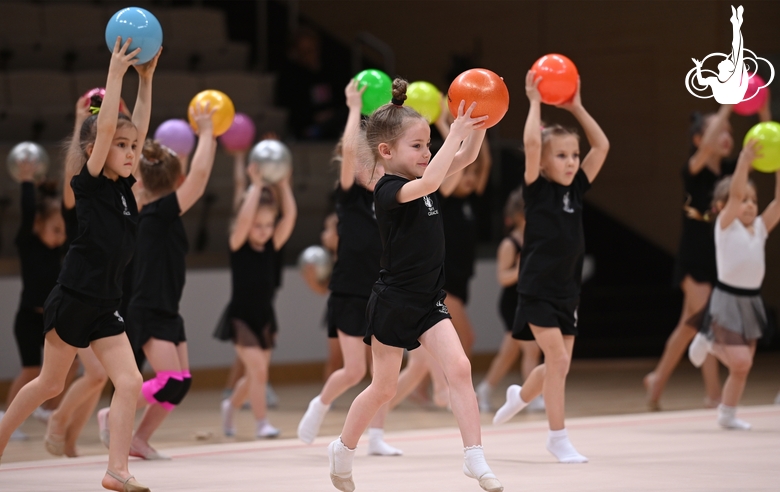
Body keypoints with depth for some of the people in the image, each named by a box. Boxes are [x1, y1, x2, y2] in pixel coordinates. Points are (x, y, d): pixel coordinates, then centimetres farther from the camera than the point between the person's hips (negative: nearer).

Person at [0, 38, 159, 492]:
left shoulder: (125, 186, 6)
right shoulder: (89, 184, -10)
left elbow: (140, 126, 7)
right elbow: (105, 127, -21)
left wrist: (146, 78, 0)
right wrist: (116, 73, -20)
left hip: (105, 307, 6)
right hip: (72, 300, -6)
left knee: (130, 383, -7)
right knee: (51, 384, 9)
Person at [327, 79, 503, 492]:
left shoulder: (419, 180, 6)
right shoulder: (389, 190, -18)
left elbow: (466, 157, 4)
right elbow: (429, 182, -37)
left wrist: (479, 121, -13)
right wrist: (456, 131, -34)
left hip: (428, 300, 6)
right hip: (394, 302, -6)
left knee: (458, 368, -11)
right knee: (383, 388, 7)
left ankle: (475, 458, -12)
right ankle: (343, 450, 29)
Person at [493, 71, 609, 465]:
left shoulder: (576, 190, 6)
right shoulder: (537, 190, -8)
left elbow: (602, 145, 6)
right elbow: (531, 143, -22)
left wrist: (576, 107, 4)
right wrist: (535, 102, -12)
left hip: (567, 291, 6)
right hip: (537, 289, -6)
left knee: (558, 365, 11)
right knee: (558, 359, -12)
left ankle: (520, 396, 41)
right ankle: (558, 438, -4)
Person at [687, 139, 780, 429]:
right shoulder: (726, 226, -8)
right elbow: (735, 193, -24)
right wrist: (744, 162, -34)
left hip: (752, 302, 6)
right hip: (727, 300, -6)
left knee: (742, 367, 10)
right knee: (740, 362, -17)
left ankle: (727, 414, 25)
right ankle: (709, 342, 11)